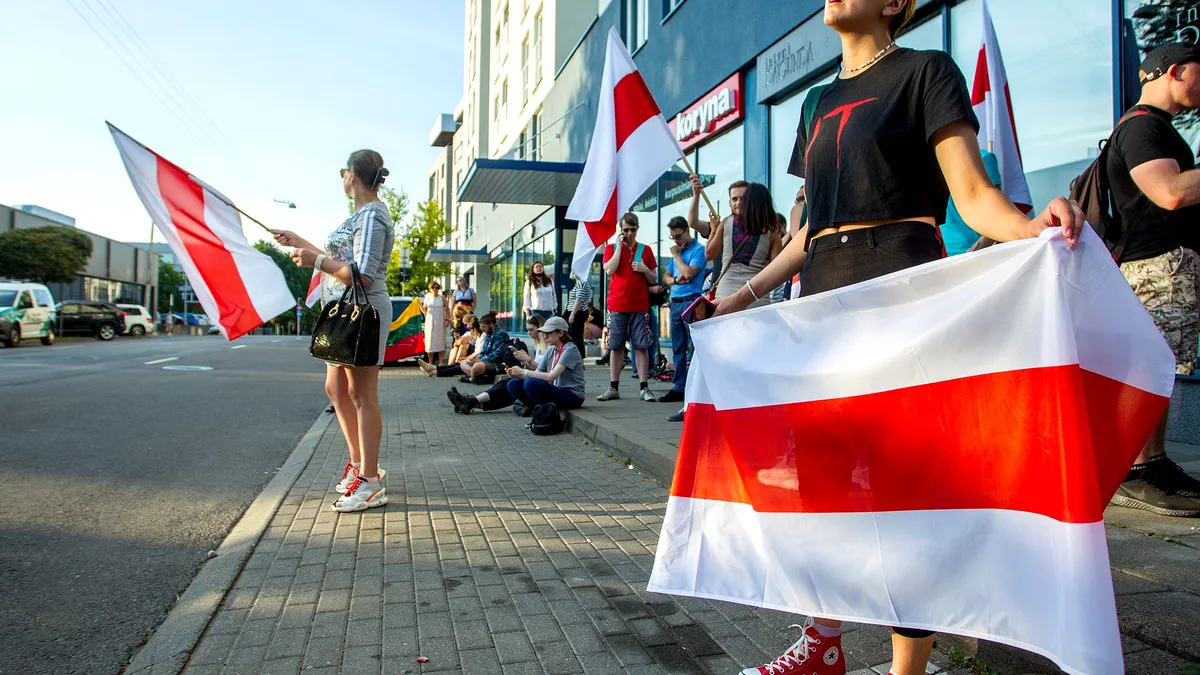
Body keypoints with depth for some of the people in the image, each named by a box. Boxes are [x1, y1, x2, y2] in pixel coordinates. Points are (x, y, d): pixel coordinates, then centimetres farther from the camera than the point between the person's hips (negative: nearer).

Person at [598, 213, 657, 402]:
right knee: (615, 347, 3)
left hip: (640, 306, 0)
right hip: (617, 306, 0)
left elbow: (654, 280, 12)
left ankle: (644, 388, 3)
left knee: (641, 346, -1)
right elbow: (610, 270, -12)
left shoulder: (645, 250, 9)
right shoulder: (611, 248, 7)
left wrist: (645, 269, -9)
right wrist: (619, 245, -9)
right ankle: (613, 388, 10)